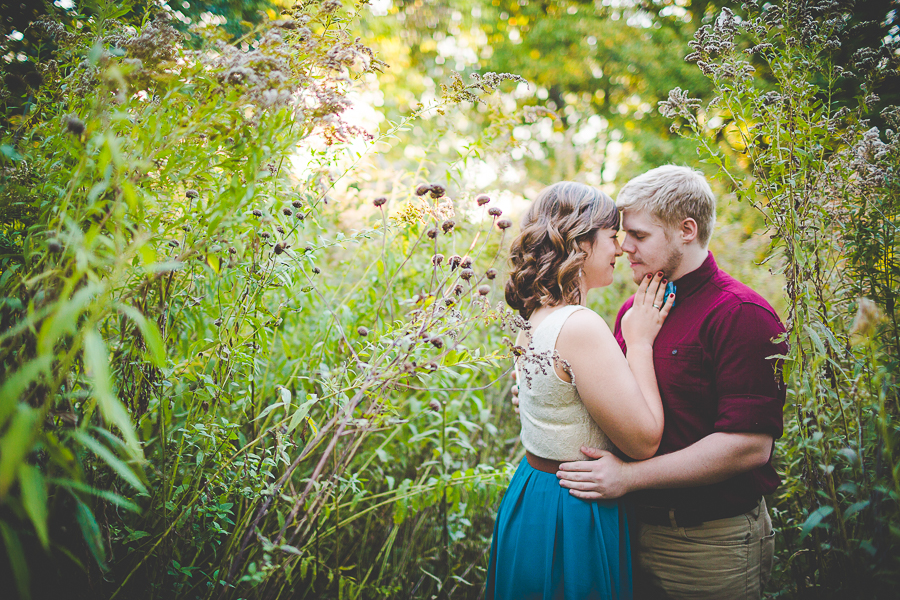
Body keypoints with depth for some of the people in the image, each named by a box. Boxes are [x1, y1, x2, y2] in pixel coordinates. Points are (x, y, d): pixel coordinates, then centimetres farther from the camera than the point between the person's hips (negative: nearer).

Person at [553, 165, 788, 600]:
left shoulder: (742, 315, -16)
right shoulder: (632, 310, 8)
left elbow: (750, 445, -23)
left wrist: (629, 476, -23)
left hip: (712, 545, -6)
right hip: (636, 528, 7)